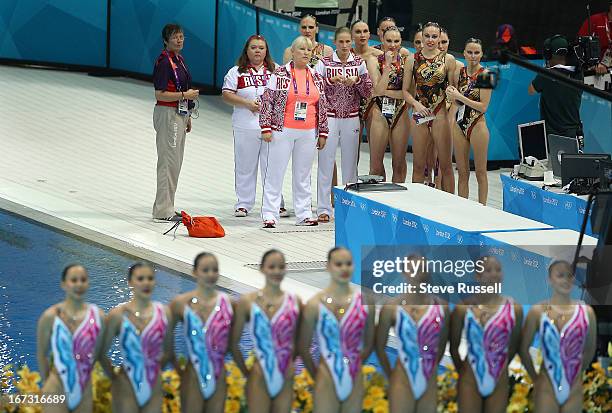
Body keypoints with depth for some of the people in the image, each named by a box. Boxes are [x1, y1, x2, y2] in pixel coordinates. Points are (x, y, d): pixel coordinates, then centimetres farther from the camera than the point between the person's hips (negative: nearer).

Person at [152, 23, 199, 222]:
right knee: (168, 162, -9)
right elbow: (160, 94, -19)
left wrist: (187, 116, 22)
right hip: (167, 114, -10)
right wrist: (185, 95, -20)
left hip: (179, 114, 10)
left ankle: (166, 208, 18)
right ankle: (163, 212, -7)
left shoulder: (179, 60, 14)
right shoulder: (164, 62, -15)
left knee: (174, 163, 13)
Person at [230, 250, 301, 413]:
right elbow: (234, 342, -1)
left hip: (286, 380, 3)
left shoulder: (295, 301, 2)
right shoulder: (248, 301, -5)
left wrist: (288, 363, 9)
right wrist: (246, 372, 0)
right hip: (259, 379, -3)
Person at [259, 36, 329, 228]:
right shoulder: (280, 74, -3)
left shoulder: (316, 77, 10)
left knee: (303, 175, 10)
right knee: (275, 173, -2)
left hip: (308, 133, 4)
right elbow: (267, 100, -4)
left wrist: (322, 132, 14)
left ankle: (303, 214, 17)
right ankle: (269, 214, 0)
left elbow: (322, 106, 16)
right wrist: (266, 127, -8)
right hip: (282, 131, -4)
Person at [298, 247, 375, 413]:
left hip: (355, 382, 3)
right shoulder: (315, 304, -8)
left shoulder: (365, 301, -2)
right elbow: (303, 347, 1)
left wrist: (350, 366, 12)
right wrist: (315, 375, 8)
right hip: (327, 383, -3)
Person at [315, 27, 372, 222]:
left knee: (350, 162, 5)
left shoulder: (359, 63, 5)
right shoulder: (325, 63, 1)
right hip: (329, 117, -2)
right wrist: (331, 80, -17)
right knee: (326, 161, -5)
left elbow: (368, 93, 3)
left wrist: (357, 80, -14)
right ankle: (323, 208, -2)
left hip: (351, 118, 2)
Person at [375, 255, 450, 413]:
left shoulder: (441, 307, 1)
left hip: (430, 383, 3)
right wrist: (390, 375, 7)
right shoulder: (391, 308, -7)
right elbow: (379, 346, 3)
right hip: (403, 382, -3)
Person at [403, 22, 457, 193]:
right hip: (419, 114, 2)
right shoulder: (412, 60, 6)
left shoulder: (448, 59, 3)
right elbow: (406, 90, 6)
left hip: (440, 114, -2)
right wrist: (416, 104, -10)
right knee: (418, 165, 4)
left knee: (445, 164, 0)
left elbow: (453, 88, 6)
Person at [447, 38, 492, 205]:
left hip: (477, 124, -5)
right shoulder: (459, 72, 7)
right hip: (459, 124, 5)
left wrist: (460, 97, -16)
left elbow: (483, 106, -14)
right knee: (462, 172, 9)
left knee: (480, 171, 2)